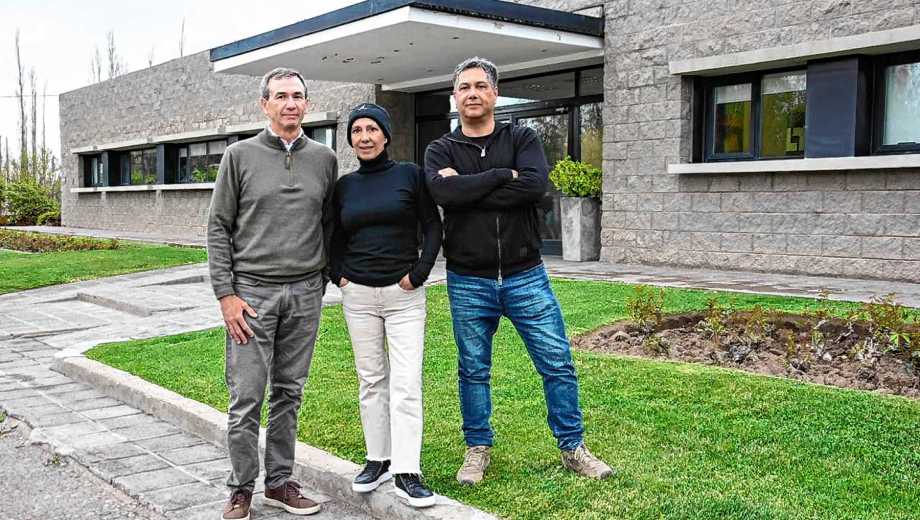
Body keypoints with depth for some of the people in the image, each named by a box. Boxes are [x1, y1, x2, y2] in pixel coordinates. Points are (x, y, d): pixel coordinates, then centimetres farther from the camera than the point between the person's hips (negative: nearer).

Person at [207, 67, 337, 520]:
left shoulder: (324, 159, 8)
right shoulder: (240, 156, 1)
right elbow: (218, 228, 0)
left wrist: (321, 282, 9)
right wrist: (226, 294, -6)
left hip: (304, 294, 3)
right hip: (251, 293, -2)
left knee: (289, 393, 9)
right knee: (246, 397, -1)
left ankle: (279, 482, 21)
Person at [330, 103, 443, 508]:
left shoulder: (409, 174, -2)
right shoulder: (345, 185, 8)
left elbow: (433, 227, -2)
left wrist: (419, 272, -9)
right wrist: (338, 275, 4)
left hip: (404, 294, -3)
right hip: (358, 295, 3)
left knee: (406, 383, -7)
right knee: (371, 380, 10)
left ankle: (406, 472, -2)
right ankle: (378, 460, 21)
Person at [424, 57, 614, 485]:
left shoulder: (522, 139, 3)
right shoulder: (440, 151, 3)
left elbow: (535, 185, -19)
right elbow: (444, 193, -20)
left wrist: (468, 190, -17)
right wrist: (501, 175, -16)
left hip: (526, 277, 0)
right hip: (468, 282, 0)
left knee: (558, 365, 4)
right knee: (473, 370, 11)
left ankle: (572, 447, 19)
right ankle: (478, 449, 28)